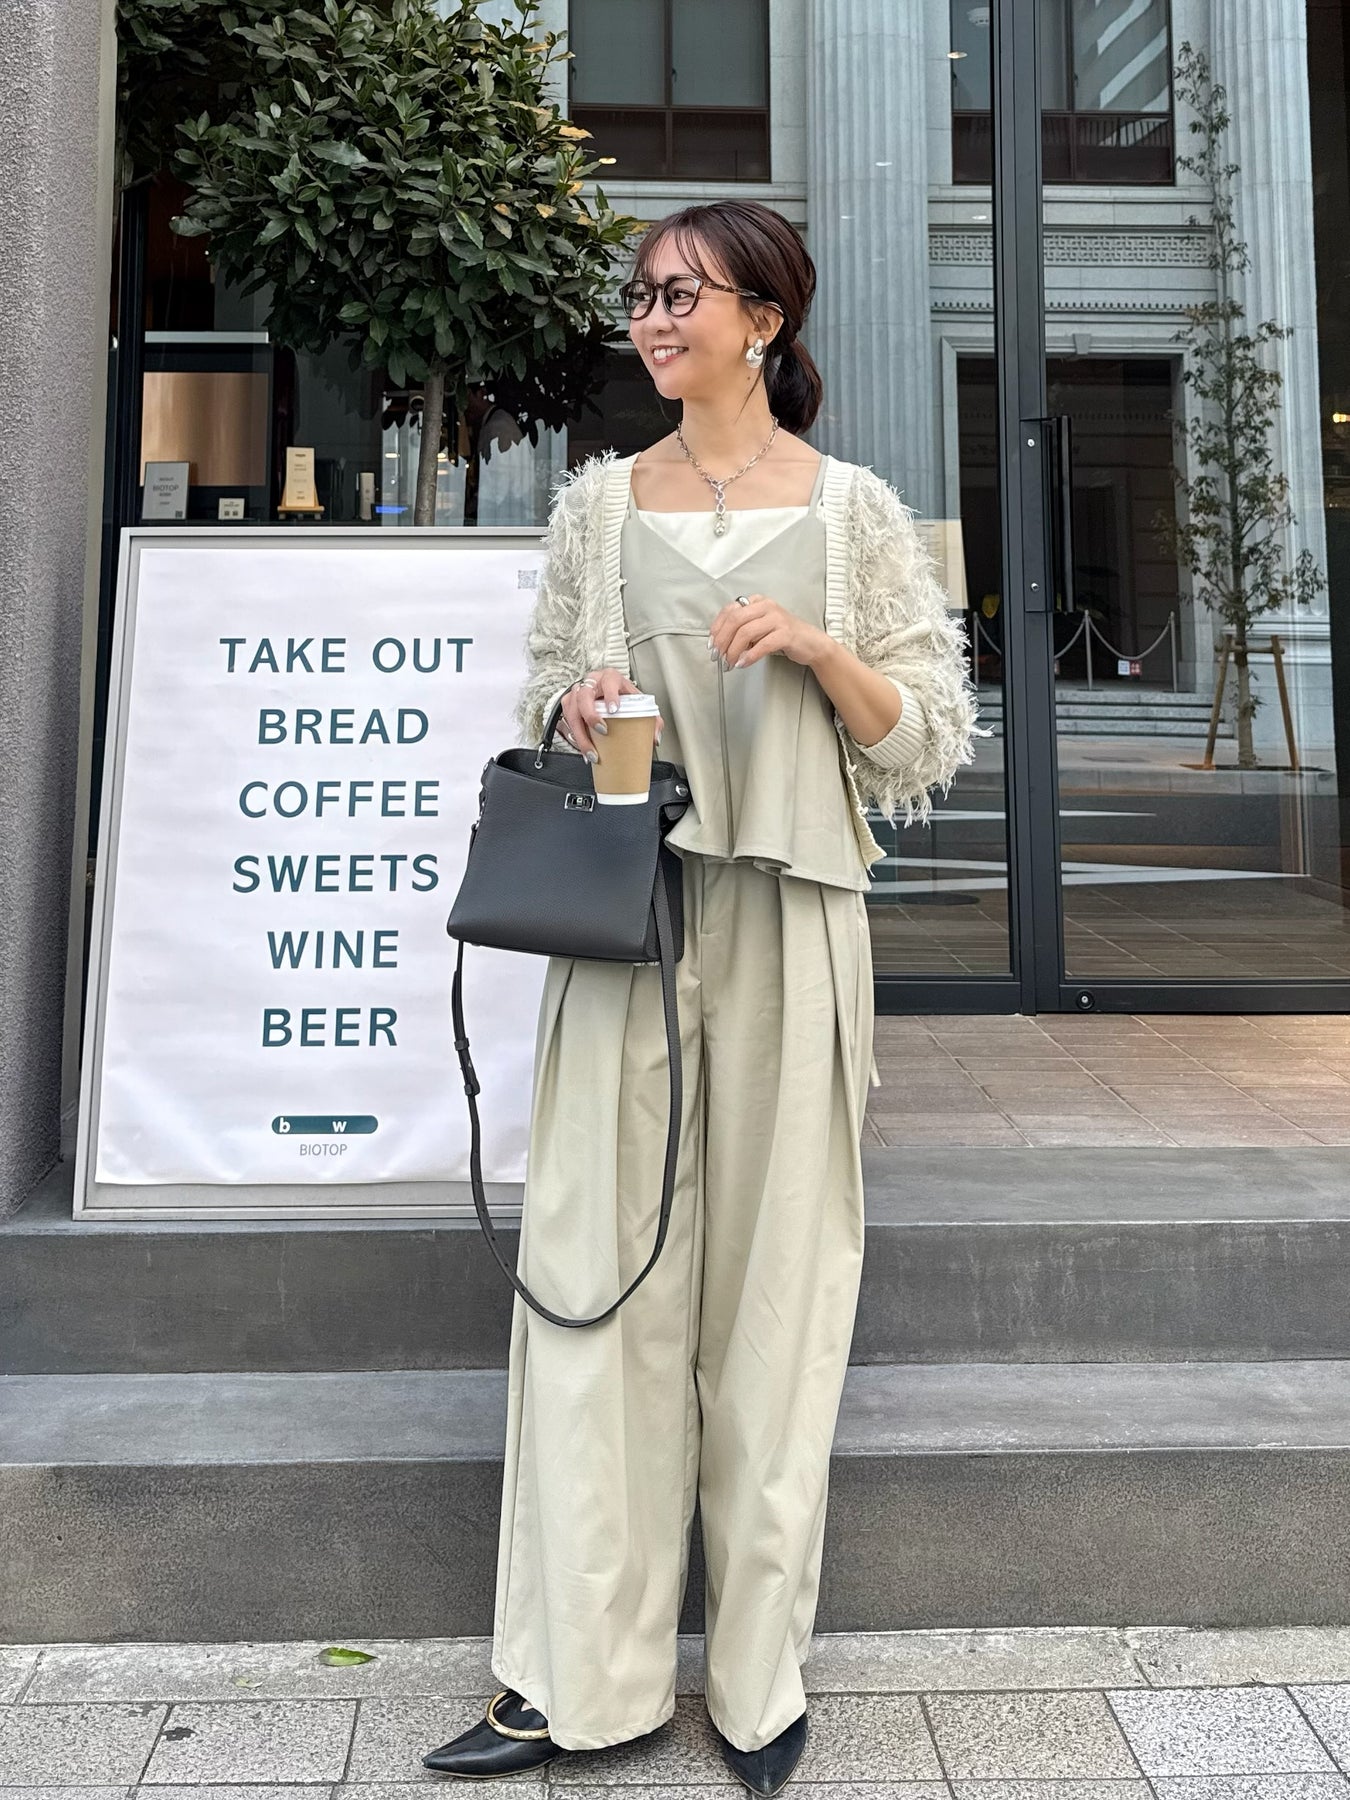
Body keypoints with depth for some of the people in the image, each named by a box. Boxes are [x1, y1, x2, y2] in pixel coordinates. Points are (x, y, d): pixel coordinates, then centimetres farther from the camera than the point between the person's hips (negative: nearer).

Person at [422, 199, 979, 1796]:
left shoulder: (853, 509, 7)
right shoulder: (599, 501, 13)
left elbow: (929, 736, 5)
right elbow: (542, 705, 17)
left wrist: (817, 646, -11)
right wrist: (580, 707, -5)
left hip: (786, 920, -1)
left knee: (776, 1274, 3)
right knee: (600, 1262, 0)